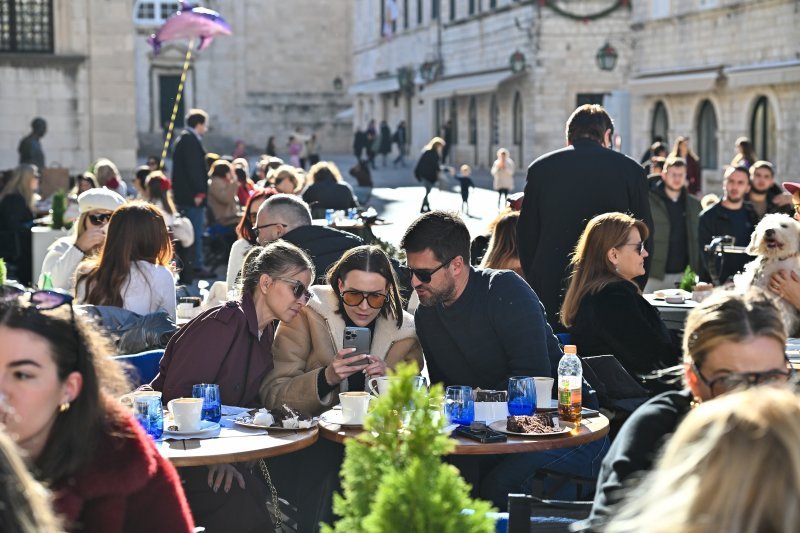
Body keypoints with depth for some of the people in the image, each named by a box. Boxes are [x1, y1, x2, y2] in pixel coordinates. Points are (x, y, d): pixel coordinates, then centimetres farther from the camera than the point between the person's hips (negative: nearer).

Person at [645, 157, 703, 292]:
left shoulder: (694, 205, 11)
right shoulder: (649, 202, -3)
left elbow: (699, 240, 14)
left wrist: (698, 270, 8)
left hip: (684, 276, 4)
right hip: (654, 276, -3)